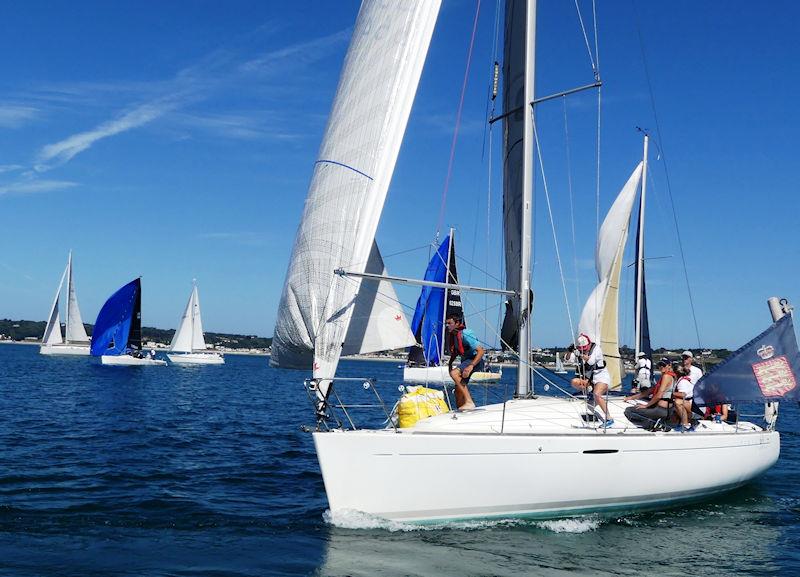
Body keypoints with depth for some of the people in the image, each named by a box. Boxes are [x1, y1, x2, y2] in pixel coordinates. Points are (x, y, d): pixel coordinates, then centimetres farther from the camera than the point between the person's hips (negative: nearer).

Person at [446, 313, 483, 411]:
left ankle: (469, 402, -33)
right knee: (458, 390, 7)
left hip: (475, 361, -9)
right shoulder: (452, 335, 7)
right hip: (465, 361, 9)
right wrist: (450, 363, 11)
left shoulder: (465, 334, -20)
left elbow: (481, 351, -25)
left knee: (454, 373, -31)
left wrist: (471, 366, -34)